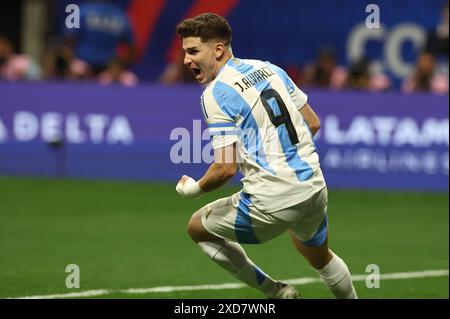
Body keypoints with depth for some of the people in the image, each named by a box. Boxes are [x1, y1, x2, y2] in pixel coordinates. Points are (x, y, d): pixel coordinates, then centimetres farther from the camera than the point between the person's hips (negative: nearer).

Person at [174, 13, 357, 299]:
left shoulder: (216, 93, -12)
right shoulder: (269, 68, 9)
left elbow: (226, 168, -18)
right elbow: (313, 123, 16)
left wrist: (194, 189, 0)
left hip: (272, 203, -7)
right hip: (315, 188, 7)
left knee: (197, 227, 16)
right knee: (319, 256, 34)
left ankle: (276, 291, 14)